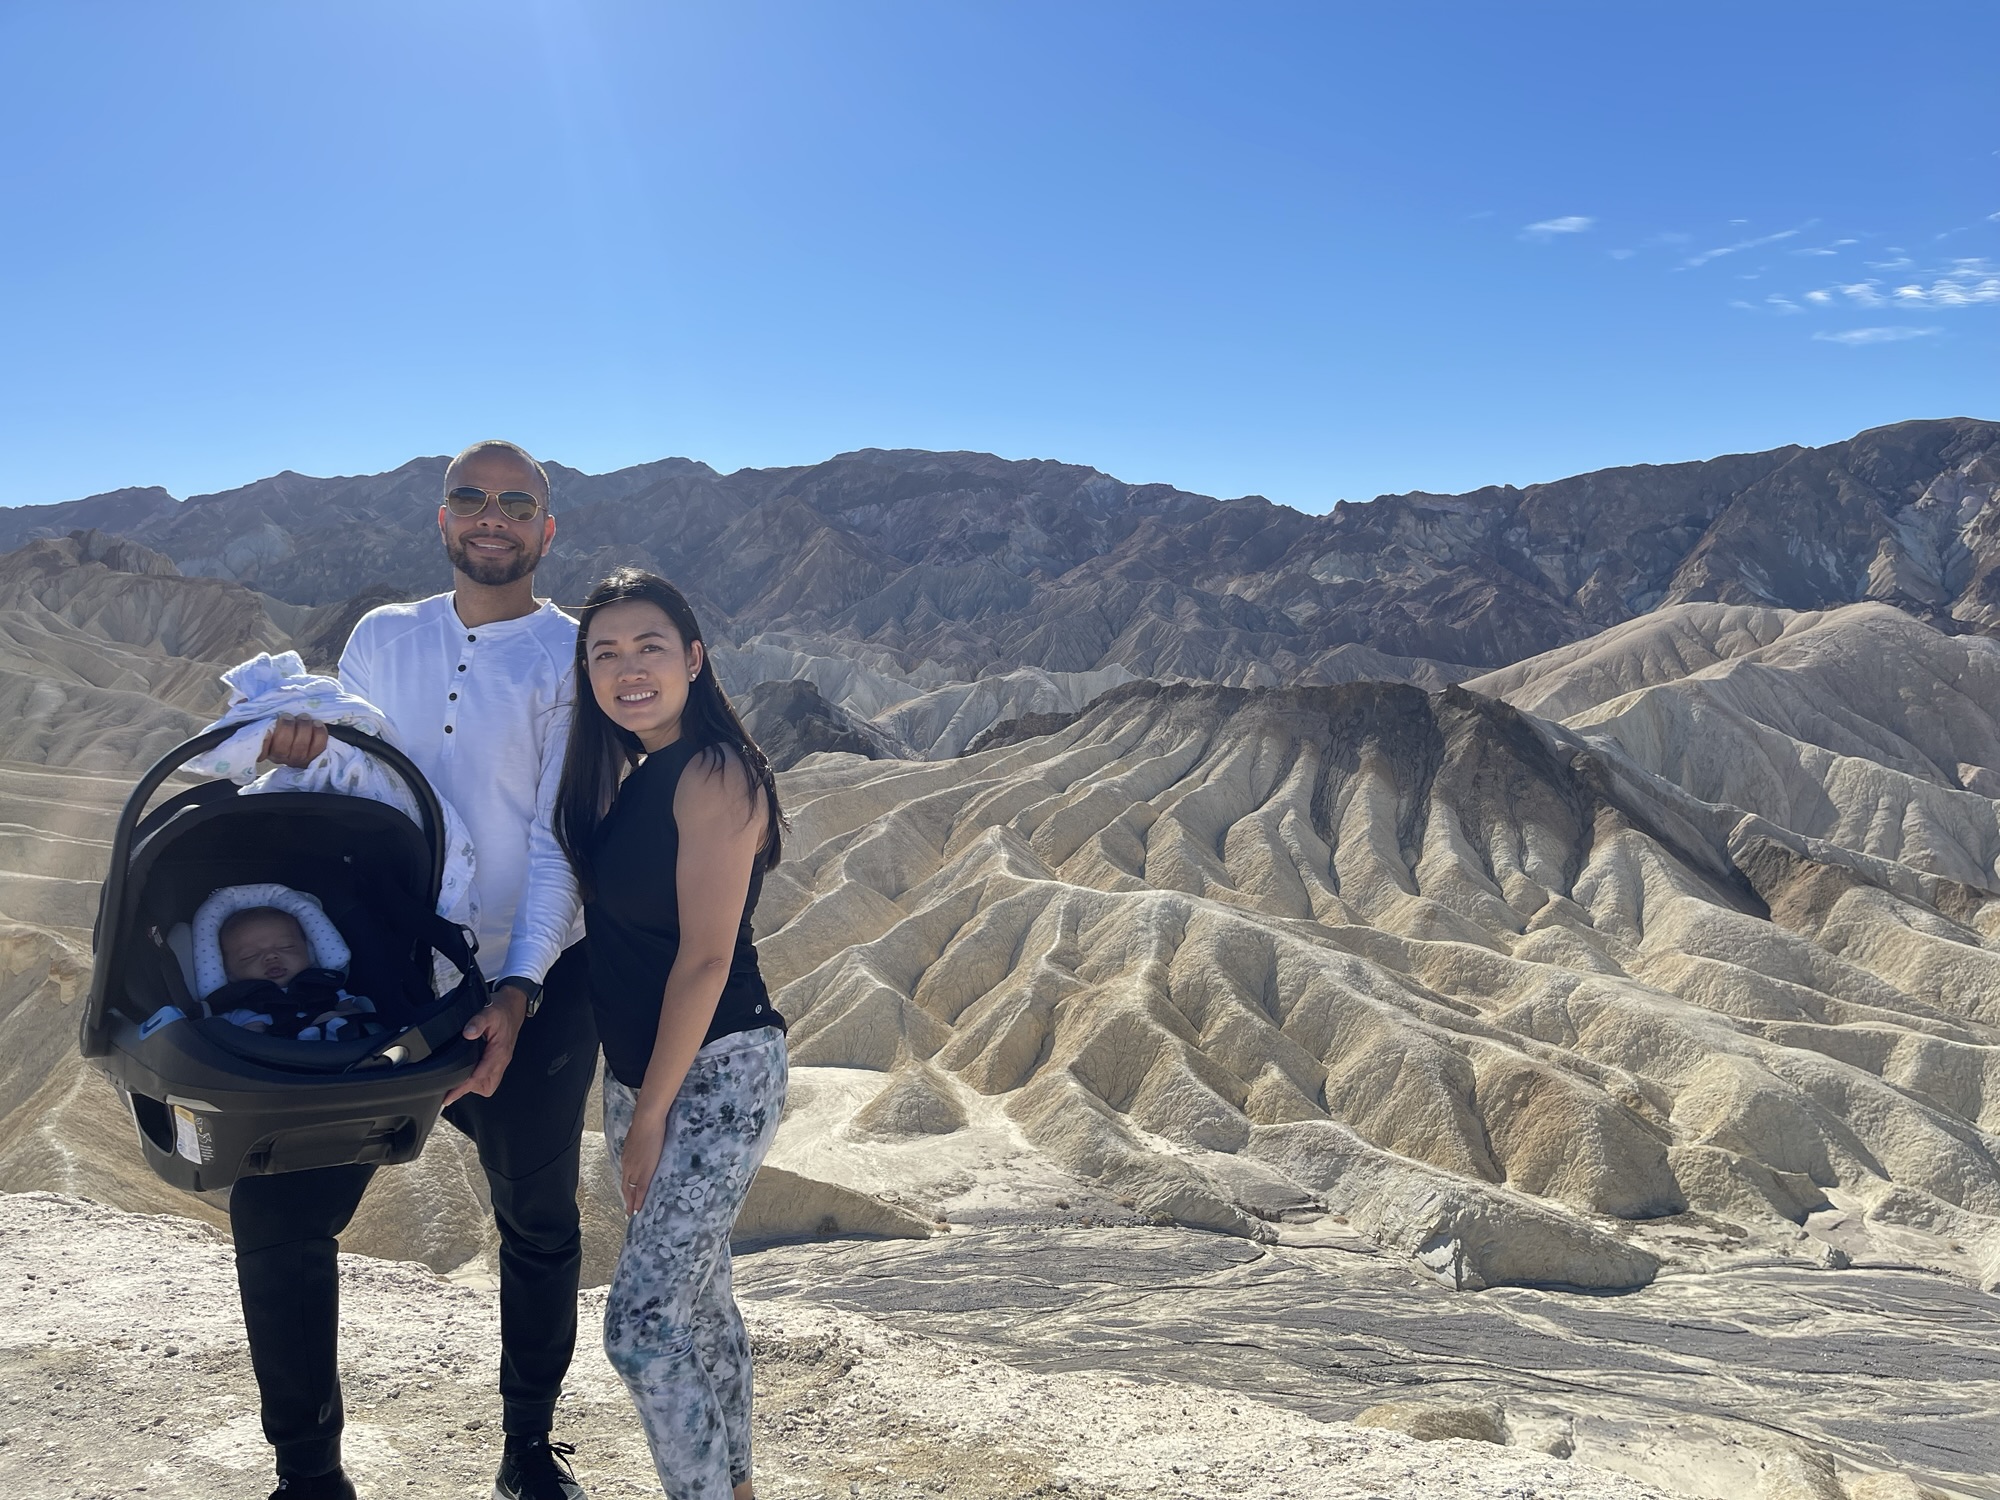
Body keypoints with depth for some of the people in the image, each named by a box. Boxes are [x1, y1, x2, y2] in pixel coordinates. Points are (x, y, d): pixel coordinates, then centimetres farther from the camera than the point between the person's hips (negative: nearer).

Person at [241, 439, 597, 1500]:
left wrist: (515, 994, -20)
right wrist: (296, 746, -11)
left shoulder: (573, 657, -2)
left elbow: (562, 844, -9)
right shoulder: (381, 638, 10)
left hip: (529, 991, -3)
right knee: (275, 1207, -3)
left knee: (538, 1224, 10)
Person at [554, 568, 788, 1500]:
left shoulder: (713, 773, -16)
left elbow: (706, 956, -18)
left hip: (717, 1074, -9)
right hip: (637, 1071, 9)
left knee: (643, 1323, -9)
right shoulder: (623, 774, 10)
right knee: (695, 1302, 19)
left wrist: (651, 1115, -14)